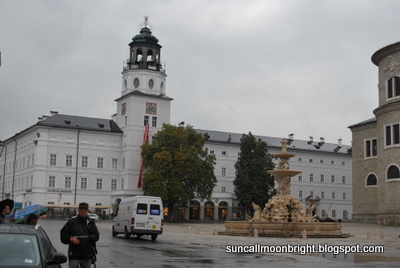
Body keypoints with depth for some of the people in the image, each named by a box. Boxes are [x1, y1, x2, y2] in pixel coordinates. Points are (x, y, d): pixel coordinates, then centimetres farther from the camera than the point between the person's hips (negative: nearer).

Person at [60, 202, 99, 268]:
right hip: (74, 255, -2)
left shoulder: (91, 222, 8)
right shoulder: (72, 222, 3)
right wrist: (70, 239, -15)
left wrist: (86, 238, -17)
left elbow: (96, 235, -1)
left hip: (87, 255, 3)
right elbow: (63, 234, 3)